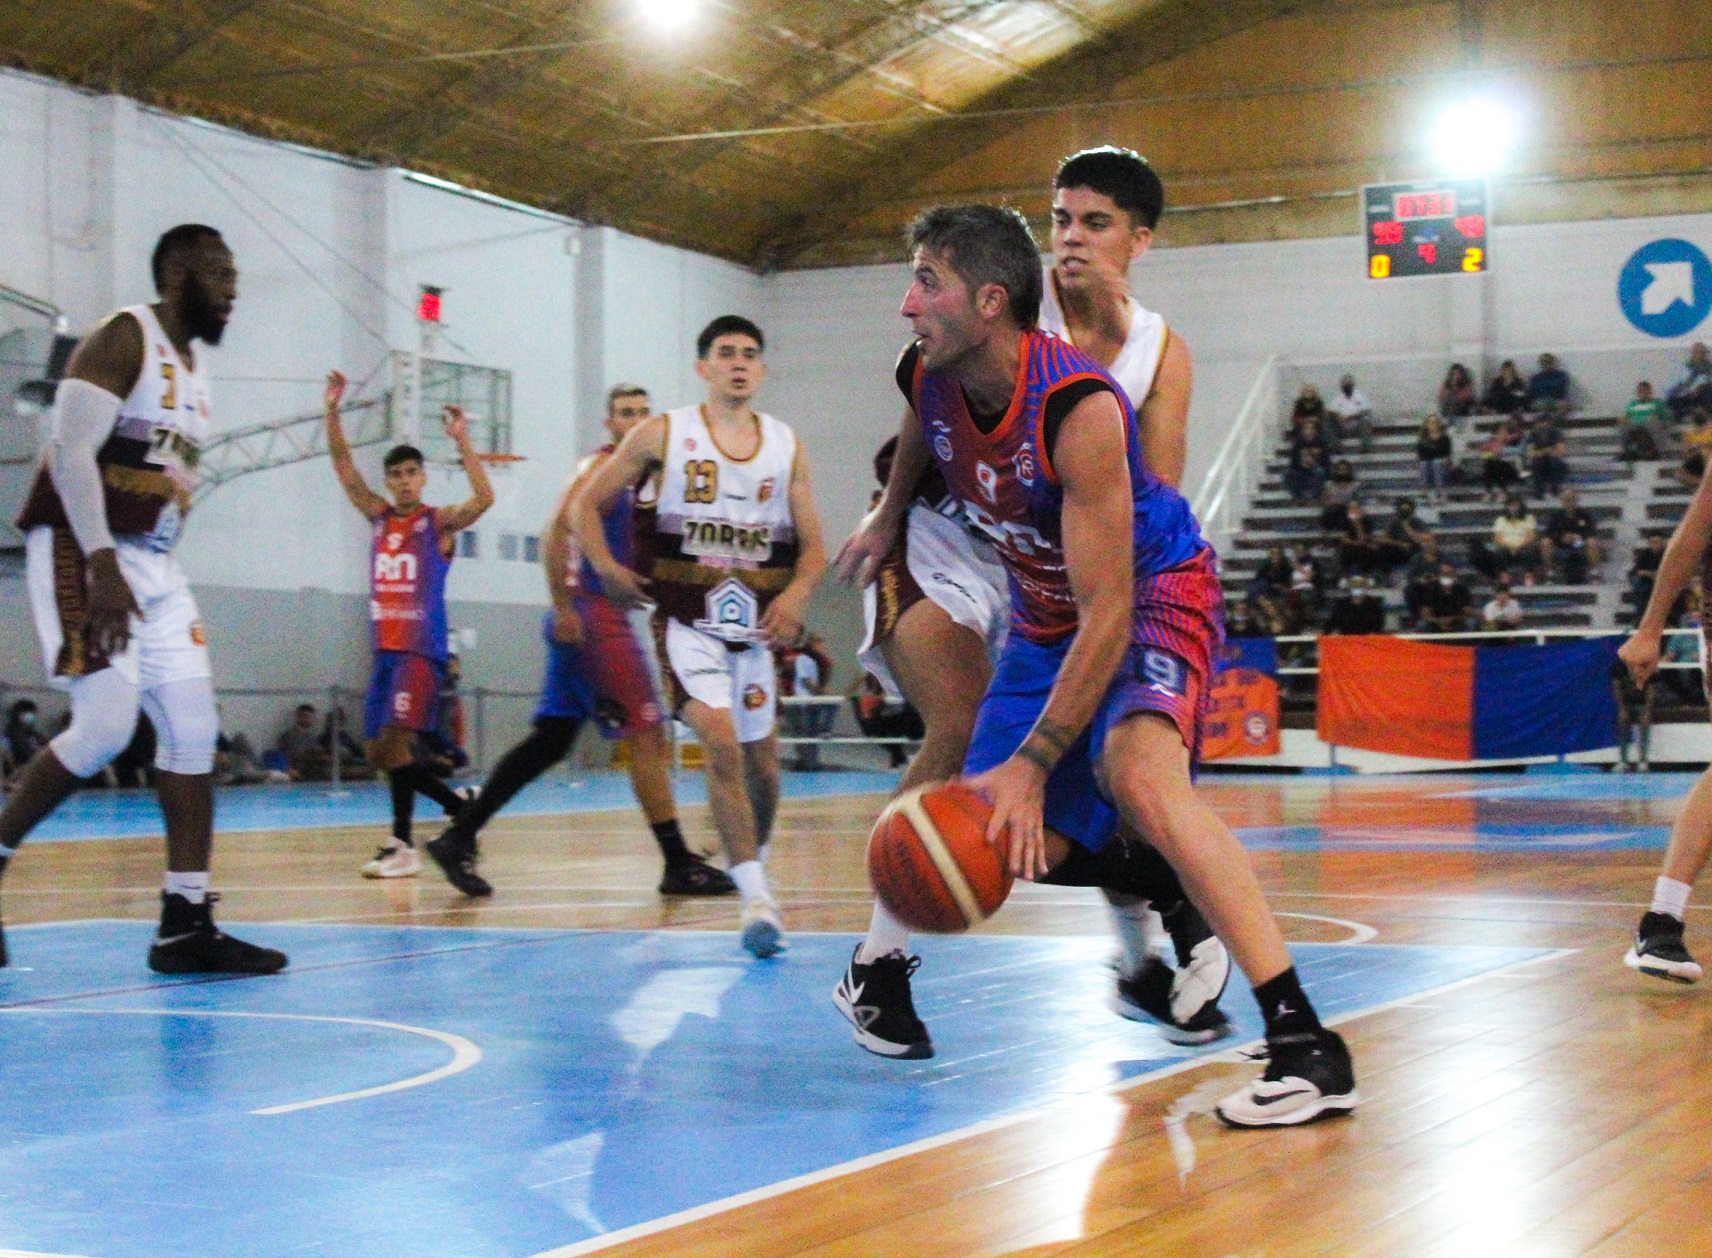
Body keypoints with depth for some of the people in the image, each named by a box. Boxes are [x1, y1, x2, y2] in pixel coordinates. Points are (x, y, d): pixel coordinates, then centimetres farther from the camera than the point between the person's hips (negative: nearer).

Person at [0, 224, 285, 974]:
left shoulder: (195, 363, 17)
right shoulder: (123, 341, -9)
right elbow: (69, 452, -19)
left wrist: (147, 572, 18)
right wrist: (102, 564, -27)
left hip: (153, 564, 9)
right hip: (83, 553, -9)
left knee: (193, 728, 0)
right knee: (106, 724, -18)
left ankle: (186, 924, 1)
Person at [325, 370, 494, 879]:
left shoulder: (439, 522, -1)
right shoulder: (379, 517, 14)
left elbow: (483, 499, -19)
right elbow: (343, 466, 10)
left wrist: (461, 441, -23)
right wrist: (332, 412, -1)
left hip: (423, 649, -7)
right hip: (385, 648, 7)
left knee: (395, 741, -18)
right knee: (376, 751, 9)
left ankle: (402, 845, -15)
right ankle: (460, 807, 24)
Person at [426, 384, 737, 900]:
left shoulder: (638, 475, 20)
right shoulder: (601, 469, -9)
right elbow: (556, 533, -22)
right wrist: (564, 608, -24)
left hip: (605, 618, 10)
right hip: (592, 614, -10)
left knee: (551, 740, 9)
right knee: (647, 735, -7)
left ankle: (459, 838, 11)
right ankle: (679, 865, -4)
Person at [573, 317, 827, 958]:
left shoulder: (786, 447, 6)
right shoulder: (663, 434, -2)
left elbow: (812, 547, 6)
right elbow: (586, 506, 4)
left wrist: (795, 594, -14)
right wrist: (607, 569, -10)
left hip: (757, 623, 4)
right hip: (687, 619, -4)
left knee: (761, 761, 13)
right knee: (721, 745, -21)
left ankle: (755, 864, 40)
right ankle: (756, 899, -22)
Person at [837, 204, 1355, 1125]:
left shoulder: (1077, 409, -33)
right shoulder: (928, 378, -13)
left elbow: (1107, 617, -32)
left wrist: (1030, 764, -32)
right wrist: (888, 517, 28)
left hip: (1153, 593, -7)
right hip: (1045, 615, 8)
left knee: (1139, 772, -35)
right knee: (1012, 847, 3)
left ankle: (1305, 1042, -37)